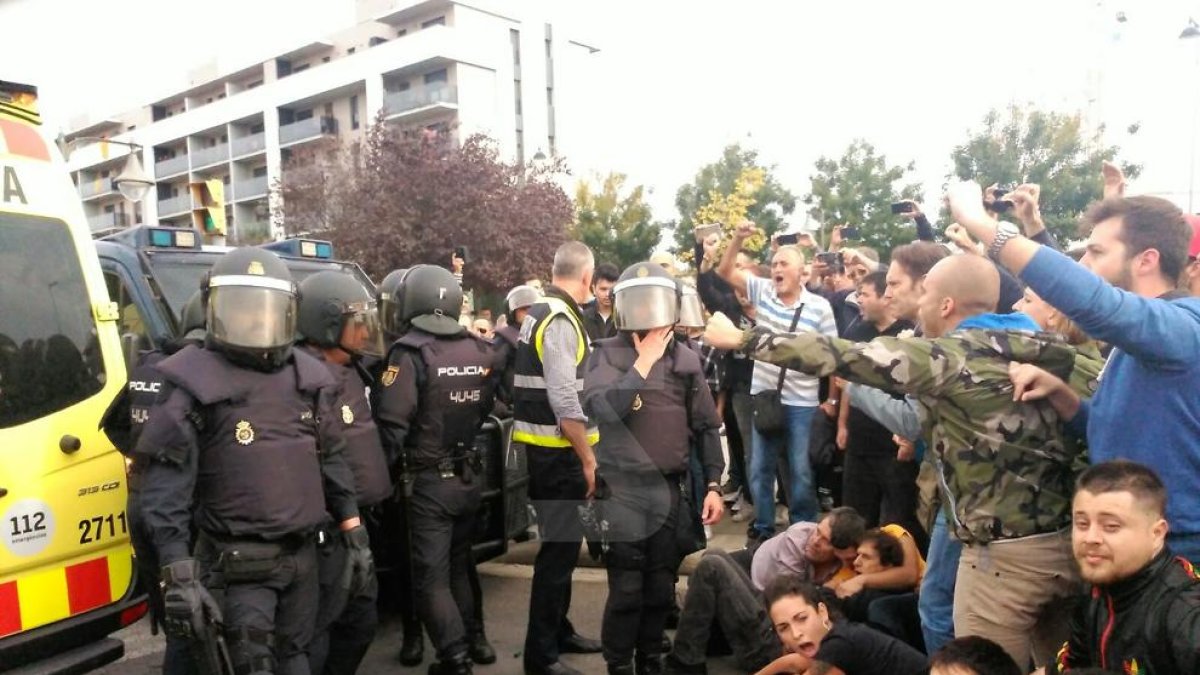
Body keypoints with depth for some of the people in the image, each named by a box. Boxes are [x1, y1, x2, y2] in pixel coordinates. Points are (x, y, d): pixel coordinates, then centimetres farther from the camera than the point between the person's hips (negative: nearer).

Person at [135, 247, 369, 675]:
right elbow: (166, 489, -12)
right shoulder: (197, 387, -10)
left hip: (303, 554, 5)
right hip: (240, 564, -5)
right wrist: (179, 576, -19)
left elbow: (332, 463, 13)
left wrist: (355, 539, 11)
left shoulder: (309, 380, 6)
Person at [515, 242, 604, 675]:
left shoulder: (541, 312, 13)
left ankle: (557, 631, 33)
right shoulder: (560, 320, -18)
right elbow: (564, 400, -23)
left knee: (562, 545, 19)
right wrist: (588, 459, -17)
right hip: (557, 452, -10)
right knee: (560, 549, -3)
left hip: (546, 449, 10)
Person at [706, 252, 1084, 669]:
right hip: (1067, 540, 8)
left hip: (1005, 553, -7)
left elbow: (840, 357, -12)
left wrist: (741, 339, -4)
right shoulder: (1042, 350, 9)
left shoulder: (949, 356, -12)